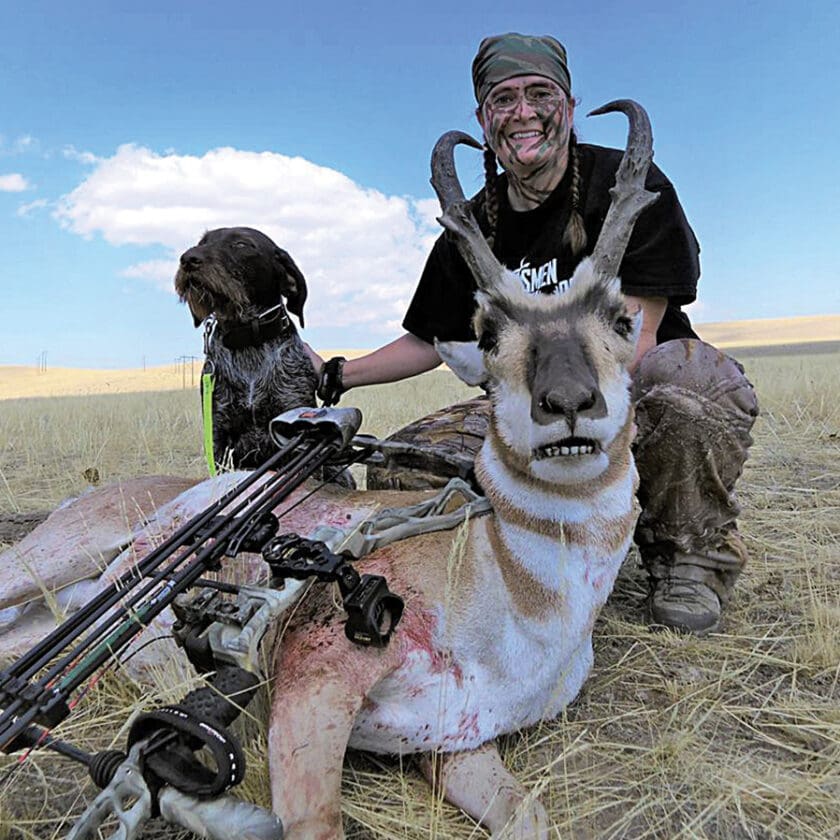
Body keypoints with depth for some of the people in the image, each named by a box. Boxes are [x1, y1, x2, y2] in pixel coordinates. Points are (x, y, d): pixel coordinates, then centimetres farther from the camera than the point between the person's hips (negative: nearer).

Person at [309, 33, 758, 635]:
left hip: (634, 396, -4)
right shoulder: (473, 228, 4)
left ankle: (693, 551, -8)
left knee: (685, 372, -39)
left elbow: (632, 338, -18)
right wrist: (336, 376, 2)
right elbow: (428, 342, 12)